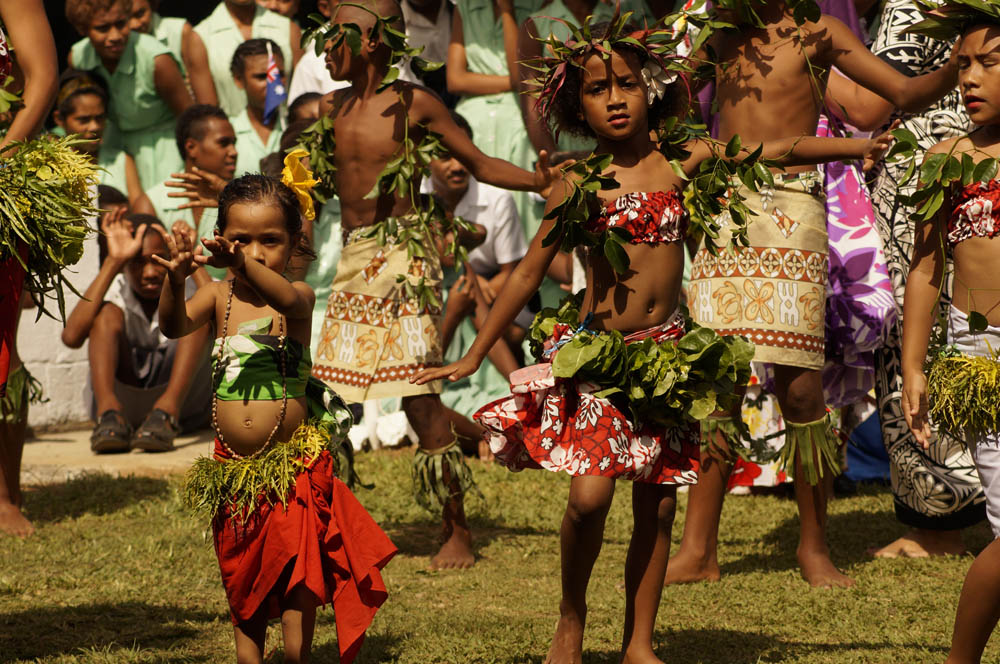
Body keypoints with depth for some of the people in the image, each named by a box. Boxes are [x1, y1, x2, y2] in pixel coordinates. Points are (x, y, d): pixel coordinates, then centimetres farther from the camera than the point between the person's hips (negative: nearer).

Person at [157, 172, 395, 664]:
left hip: (293, 463, -3)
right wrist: (175, 280, -39)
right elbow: (175, 325, -18)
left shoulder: (296, 295, -8)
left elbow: (287, 300, -33)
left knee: (297, 561, -5)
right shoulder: (218, 296, 0)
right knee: (241, 569, 13)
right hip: (234, 465, 4)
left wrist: (246, 264, -52)